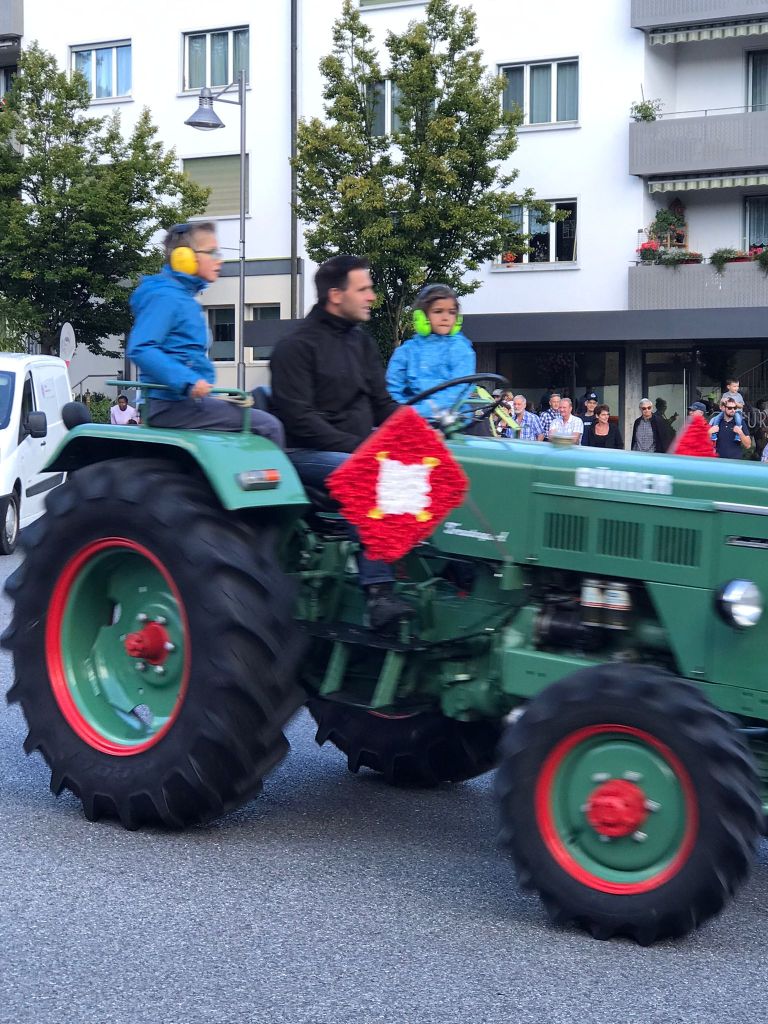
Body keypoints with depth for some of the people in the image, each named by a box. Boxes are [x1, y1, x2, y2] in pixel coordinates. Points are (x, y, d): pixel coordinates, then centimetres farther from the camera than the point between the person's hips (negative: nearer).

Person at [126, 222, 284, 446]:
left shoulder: (185, 297, 19)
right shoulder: (165, 297, -12)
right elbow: (139, 349, -25)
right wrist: (187, 381, -31)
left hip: (189, 400, 11)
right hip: (173, 405, -11)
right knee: (268, 426, -17)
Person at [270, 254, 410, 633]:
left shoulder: (361, 341, 16)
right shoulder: (296, 345, -8)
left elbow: (382, 403, 15)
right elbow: (299, 420, -16)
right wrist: (357, 446, -22)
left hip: (359, 448, 7)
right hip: (310, 453, -7)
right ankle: (378, 592, -38)